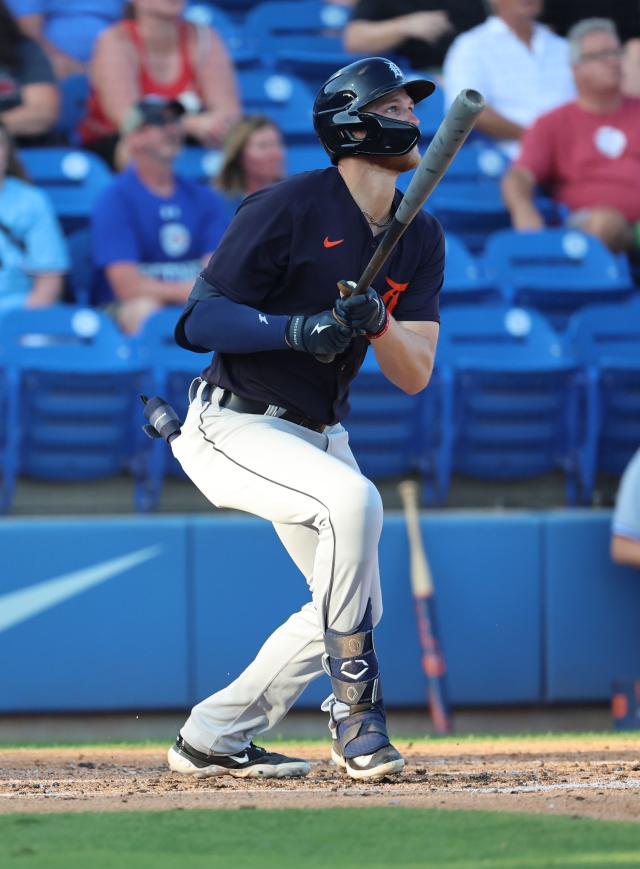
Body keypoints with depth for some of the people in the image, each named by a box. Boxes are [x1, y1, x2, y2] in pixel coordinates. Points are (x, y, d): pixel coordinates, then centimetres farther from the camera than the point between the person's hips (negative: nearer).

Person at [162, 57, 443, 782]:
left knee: (354, 606, 8)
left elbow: (415, 376, -2)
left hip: (319, 436, 8)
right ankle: (353, 705, -22)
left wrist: (377, 322, -23)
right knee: (354, 500, -33)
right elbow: (198, 320, -18)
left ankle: (215, 737, 22)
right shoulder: (289, 207, -17)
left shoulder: (419, 237, 3)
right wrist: (296, 330, -33)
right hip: (234, 429, -8)